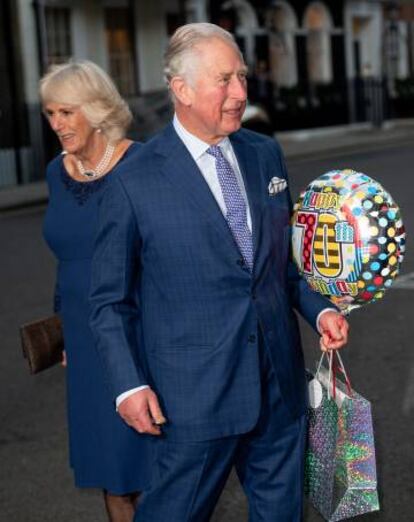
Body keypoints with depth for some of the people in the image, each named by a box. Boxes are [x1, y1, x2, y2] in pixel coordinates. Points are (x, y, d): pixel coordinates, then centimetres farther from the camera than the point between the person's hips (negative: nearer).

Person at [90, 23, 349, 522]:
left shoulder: (266, 154, 6)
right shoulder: (134, 183, -10)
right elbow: (109, 301, -4)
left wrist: (319, 309, 1)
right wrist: (129, 385, -11)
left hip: (281, 385, 5)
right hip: (195, 395, -5)